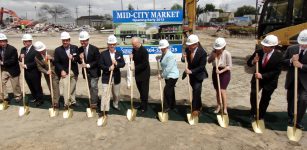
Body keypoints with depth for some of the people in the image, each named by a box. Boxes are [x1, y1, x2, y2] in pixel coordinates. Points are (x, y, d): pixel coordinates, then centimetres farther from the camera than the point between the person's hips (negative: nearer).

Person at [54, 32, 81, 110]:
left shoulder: (75, 48, 1)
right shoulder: (58, 50, -5)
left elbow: (79, 59, -1)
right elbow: (56, 62, -4)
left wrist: (73, 58, -20)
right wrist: (61, 70, -15)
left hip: (74, 71, 3)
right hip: (65, 71, -3)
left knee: (73, 87, 15)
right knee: (66, 87, -10)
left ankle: (73, 101, 31)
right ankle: (66, 104, 1)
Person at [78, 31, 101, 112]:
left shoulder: (94, 49, -13)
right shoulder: (80, 49, 1)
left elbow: (97, 61, -12)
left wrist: (88, 65, -20)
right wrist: (80, 58, -15)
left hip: (94, 72, -5)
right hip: (86, 72, 5)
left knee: (93, 87, -8)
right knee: (90, 87, 14)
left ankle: (94, 103, 2)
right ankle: (93, 100, 28)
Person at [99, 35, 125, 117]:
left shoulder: (119, 53, 3)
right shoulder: (103, 54, -5)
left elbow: (123, 64, -2)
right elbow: (100, 65, -8)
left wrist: (116, 63, -21)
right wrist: (108, 68, -22)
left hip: (116, 77, 3)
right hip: (106, 77, -3)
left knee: (116, 93, 18)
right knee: (105, 93, -6)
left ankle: (115, 105, 43)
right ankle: (104, 110, 1)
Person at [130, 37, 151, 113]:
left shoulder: (144, 51, -21)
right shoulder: (134, 49, 1)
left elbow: (144, 64, -23)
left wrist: (135, 67, -23)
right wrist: (132, 57, -7)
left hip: (144, 73, -7)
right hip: (137, 73, 7)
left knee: (144, 91, 2)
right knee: (140, 90, 16)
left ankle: (144, 107, 13)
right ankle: (142, 104, 29)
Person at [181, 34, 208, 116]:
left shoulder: (202, 52, -23)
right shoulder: (187, 50, -10)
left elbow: (202, 66, -22)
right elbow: (184, 60, 0)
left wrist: (191, 71, -30)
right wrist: (183, 58, -23)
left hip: (198, 74, -5)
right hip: (191, 74, 5)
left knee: (196, 91, -12)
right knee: (195, 91, 17)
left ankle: (195, 109, 1)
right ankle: (198, 106, 35)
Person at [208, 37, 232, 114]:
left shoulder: (227, 54, -18)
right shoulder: (213, 52, -7)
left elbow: (229, 66, -14)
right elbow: (209, 61, 3)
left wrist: (221, 71, -25)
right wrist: (212, 57, -16)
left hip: (224, 73, -4)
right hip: (215, 72, 4)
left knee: (222, 91, -11)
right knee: (217, 91, 12)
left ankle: (225, 109, -1)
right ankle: (218, 106, 28)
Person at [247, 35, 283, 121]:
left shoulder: (279, 56, -20)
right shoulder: (258, 52, -13)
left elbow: (276, 71, -21)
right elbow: (248, 63, -4)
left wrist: (263, 76, -30)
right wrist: (253, 62, -28)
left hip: (270, 81, -1)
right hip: (257, 78, 2)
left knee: (265, 99, 11)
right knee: (253, 95, -3)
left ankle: (260, 116, 29)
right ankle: (253, 113, 20)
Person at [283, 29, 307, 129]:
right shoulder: (291, 49, -1)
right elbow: (283, 62, 2)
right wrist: (291, 60, -17)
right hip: (291, 80, 3)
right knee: (290, 99, 15)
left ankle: (298, 122, 3)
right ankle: (290, 118, 36)